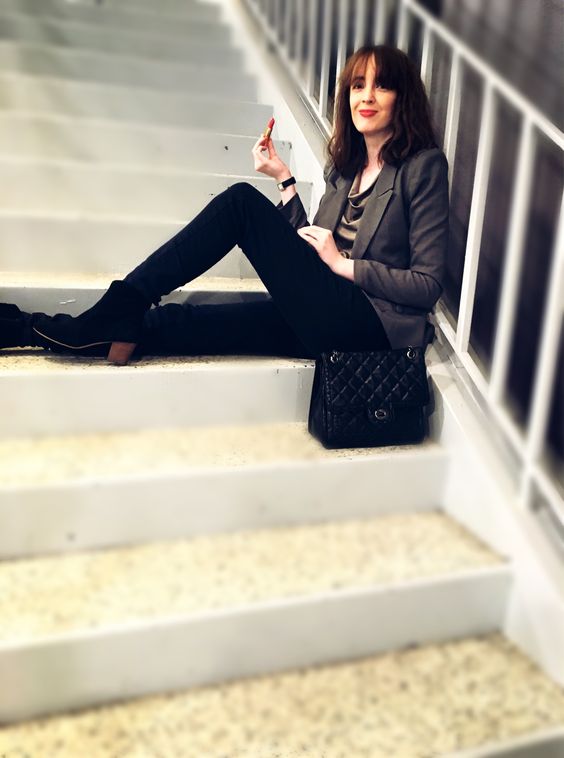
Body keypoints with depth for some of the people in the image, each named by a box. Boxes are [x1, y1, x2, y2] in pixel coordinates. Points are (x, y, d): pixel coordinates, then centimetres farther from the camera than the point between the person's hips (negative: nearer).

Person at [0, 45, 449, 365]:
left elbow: (429, 284, -9)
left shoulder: (423, 165, -3)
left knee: (242, 203, -19)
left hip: (372, 324, -6)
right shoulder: (345, 165, 18)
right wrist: (284, 179, 8)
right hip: (325, 316, 6)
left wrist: (344, 264, -11)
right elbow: (306, 248, 14)